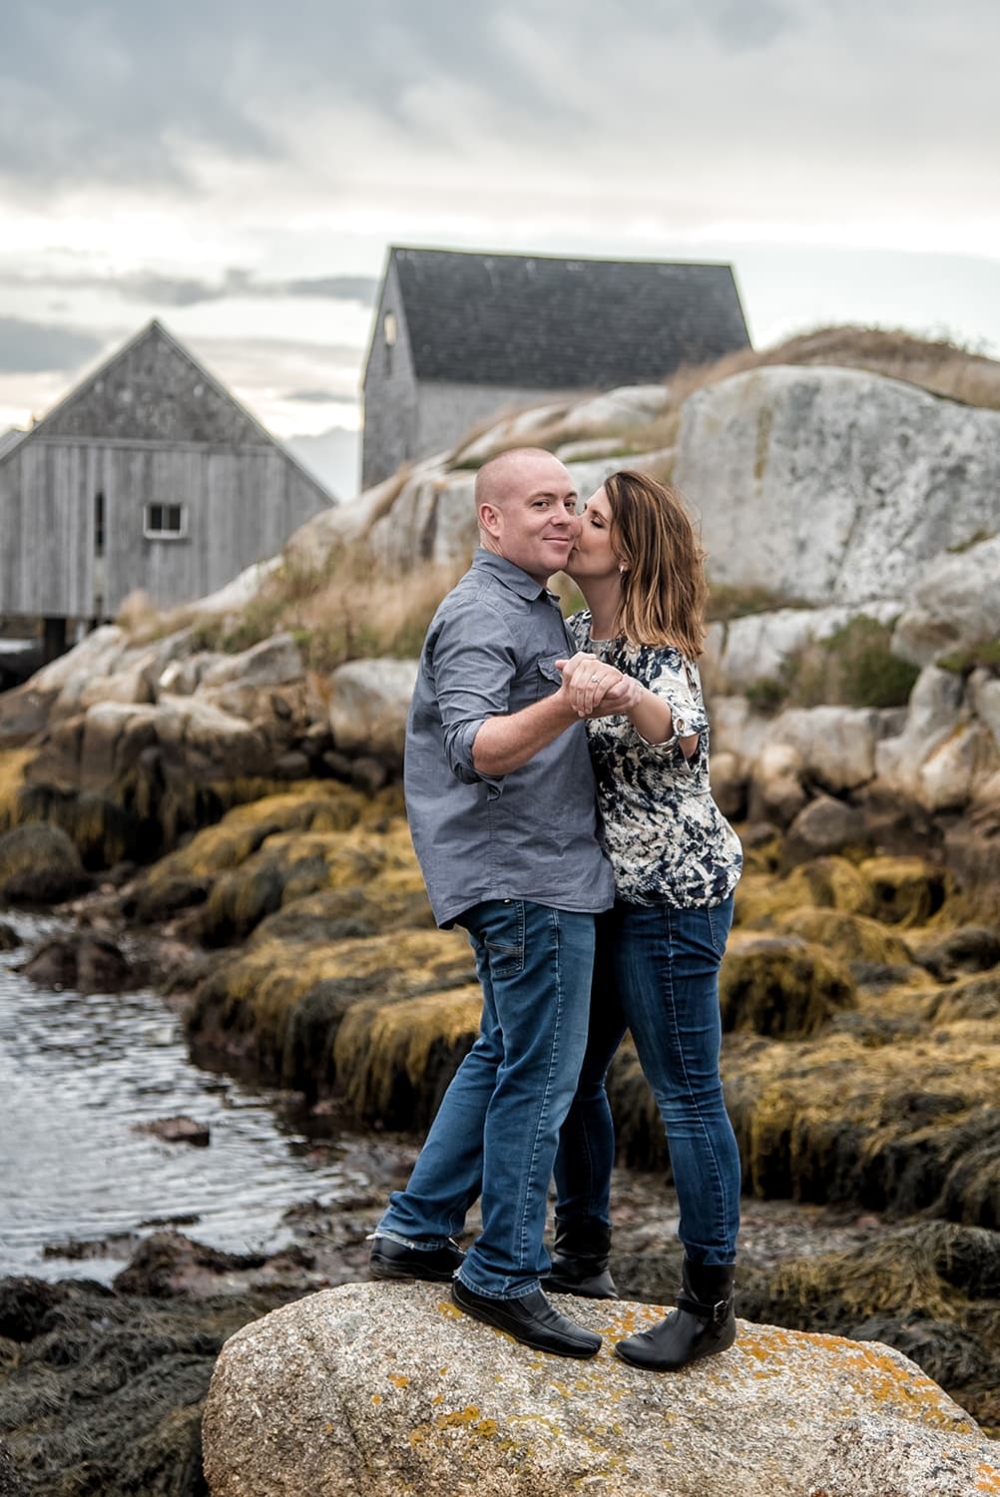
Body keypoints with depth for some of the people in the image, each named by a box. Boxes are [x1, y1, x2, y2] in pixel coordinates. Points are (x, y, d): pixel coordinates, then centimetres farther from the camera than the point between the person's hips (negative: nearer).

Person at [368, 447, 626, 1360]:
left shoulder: (535, 608, 17)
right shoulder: (482, 615, -16)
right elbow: (476, 747, -31)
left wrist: (608, 695, 22)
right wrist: (568, 704, -46)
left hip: (540, 868, 11)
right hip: (524, 876, -11)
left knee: (505, 1056, 18)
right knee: (541, 1073, -6)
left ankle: (417, 1232, 25)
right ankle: (504, 1276, 2)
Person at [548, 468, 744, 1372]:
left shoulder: (660, 650, -17)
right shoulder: (576, 635, 9)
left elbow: (683, 734, -41)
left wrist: (618, 690, -57)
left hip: (672, 893, -9)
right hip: (607, 890, 9)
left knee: (685, 1093, -5)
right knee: (570, 1072, 16)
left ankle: (710, 1304, 3)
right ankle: (583, 1256, 32)